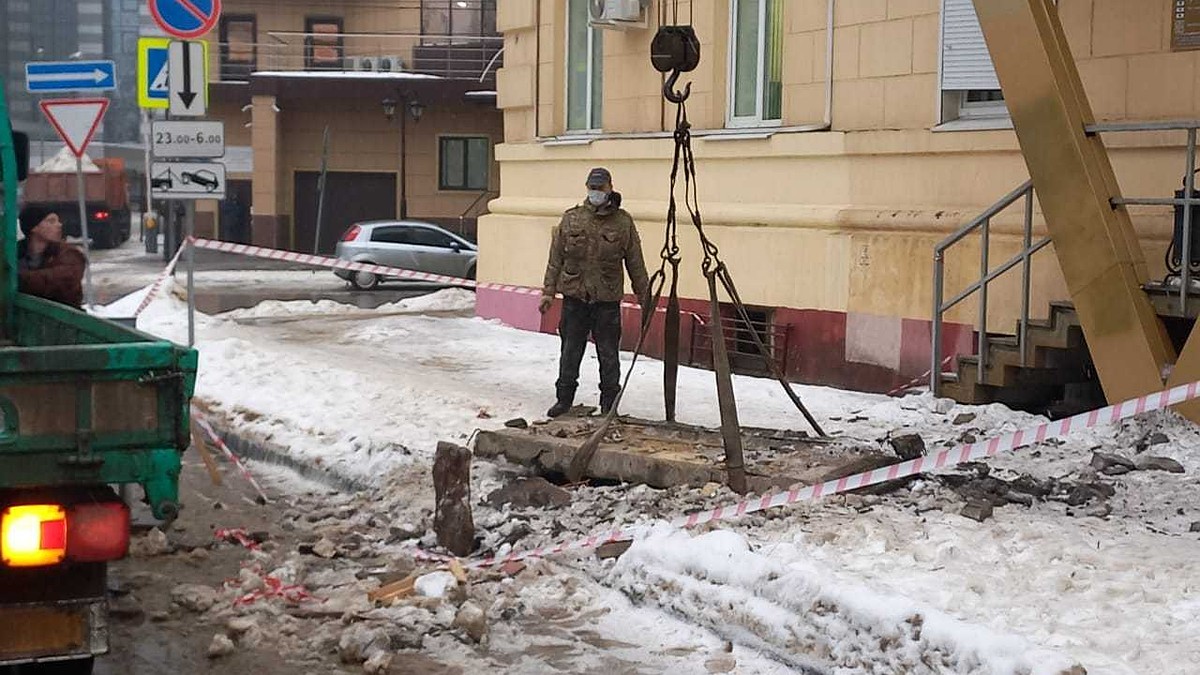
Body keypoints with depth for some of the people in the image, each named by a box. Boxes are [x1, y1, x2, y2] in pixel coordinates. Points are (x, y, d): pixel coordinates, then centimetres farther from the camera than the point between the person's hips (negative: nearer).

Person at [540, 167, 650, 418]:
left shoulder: (623, 223, 1)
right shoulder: (571, 219, 4)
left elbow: (636, 264, 6)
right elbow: (556, 258, 8)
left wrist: (645, 298, 6)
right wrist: (549, 291, 4)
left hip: (607, 300, -1)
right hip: (574, 296, 1)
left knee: (608, 354, 4)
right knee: (570, 352, 8)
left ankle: (609, 404, 14)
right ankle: (564, 399, 20)